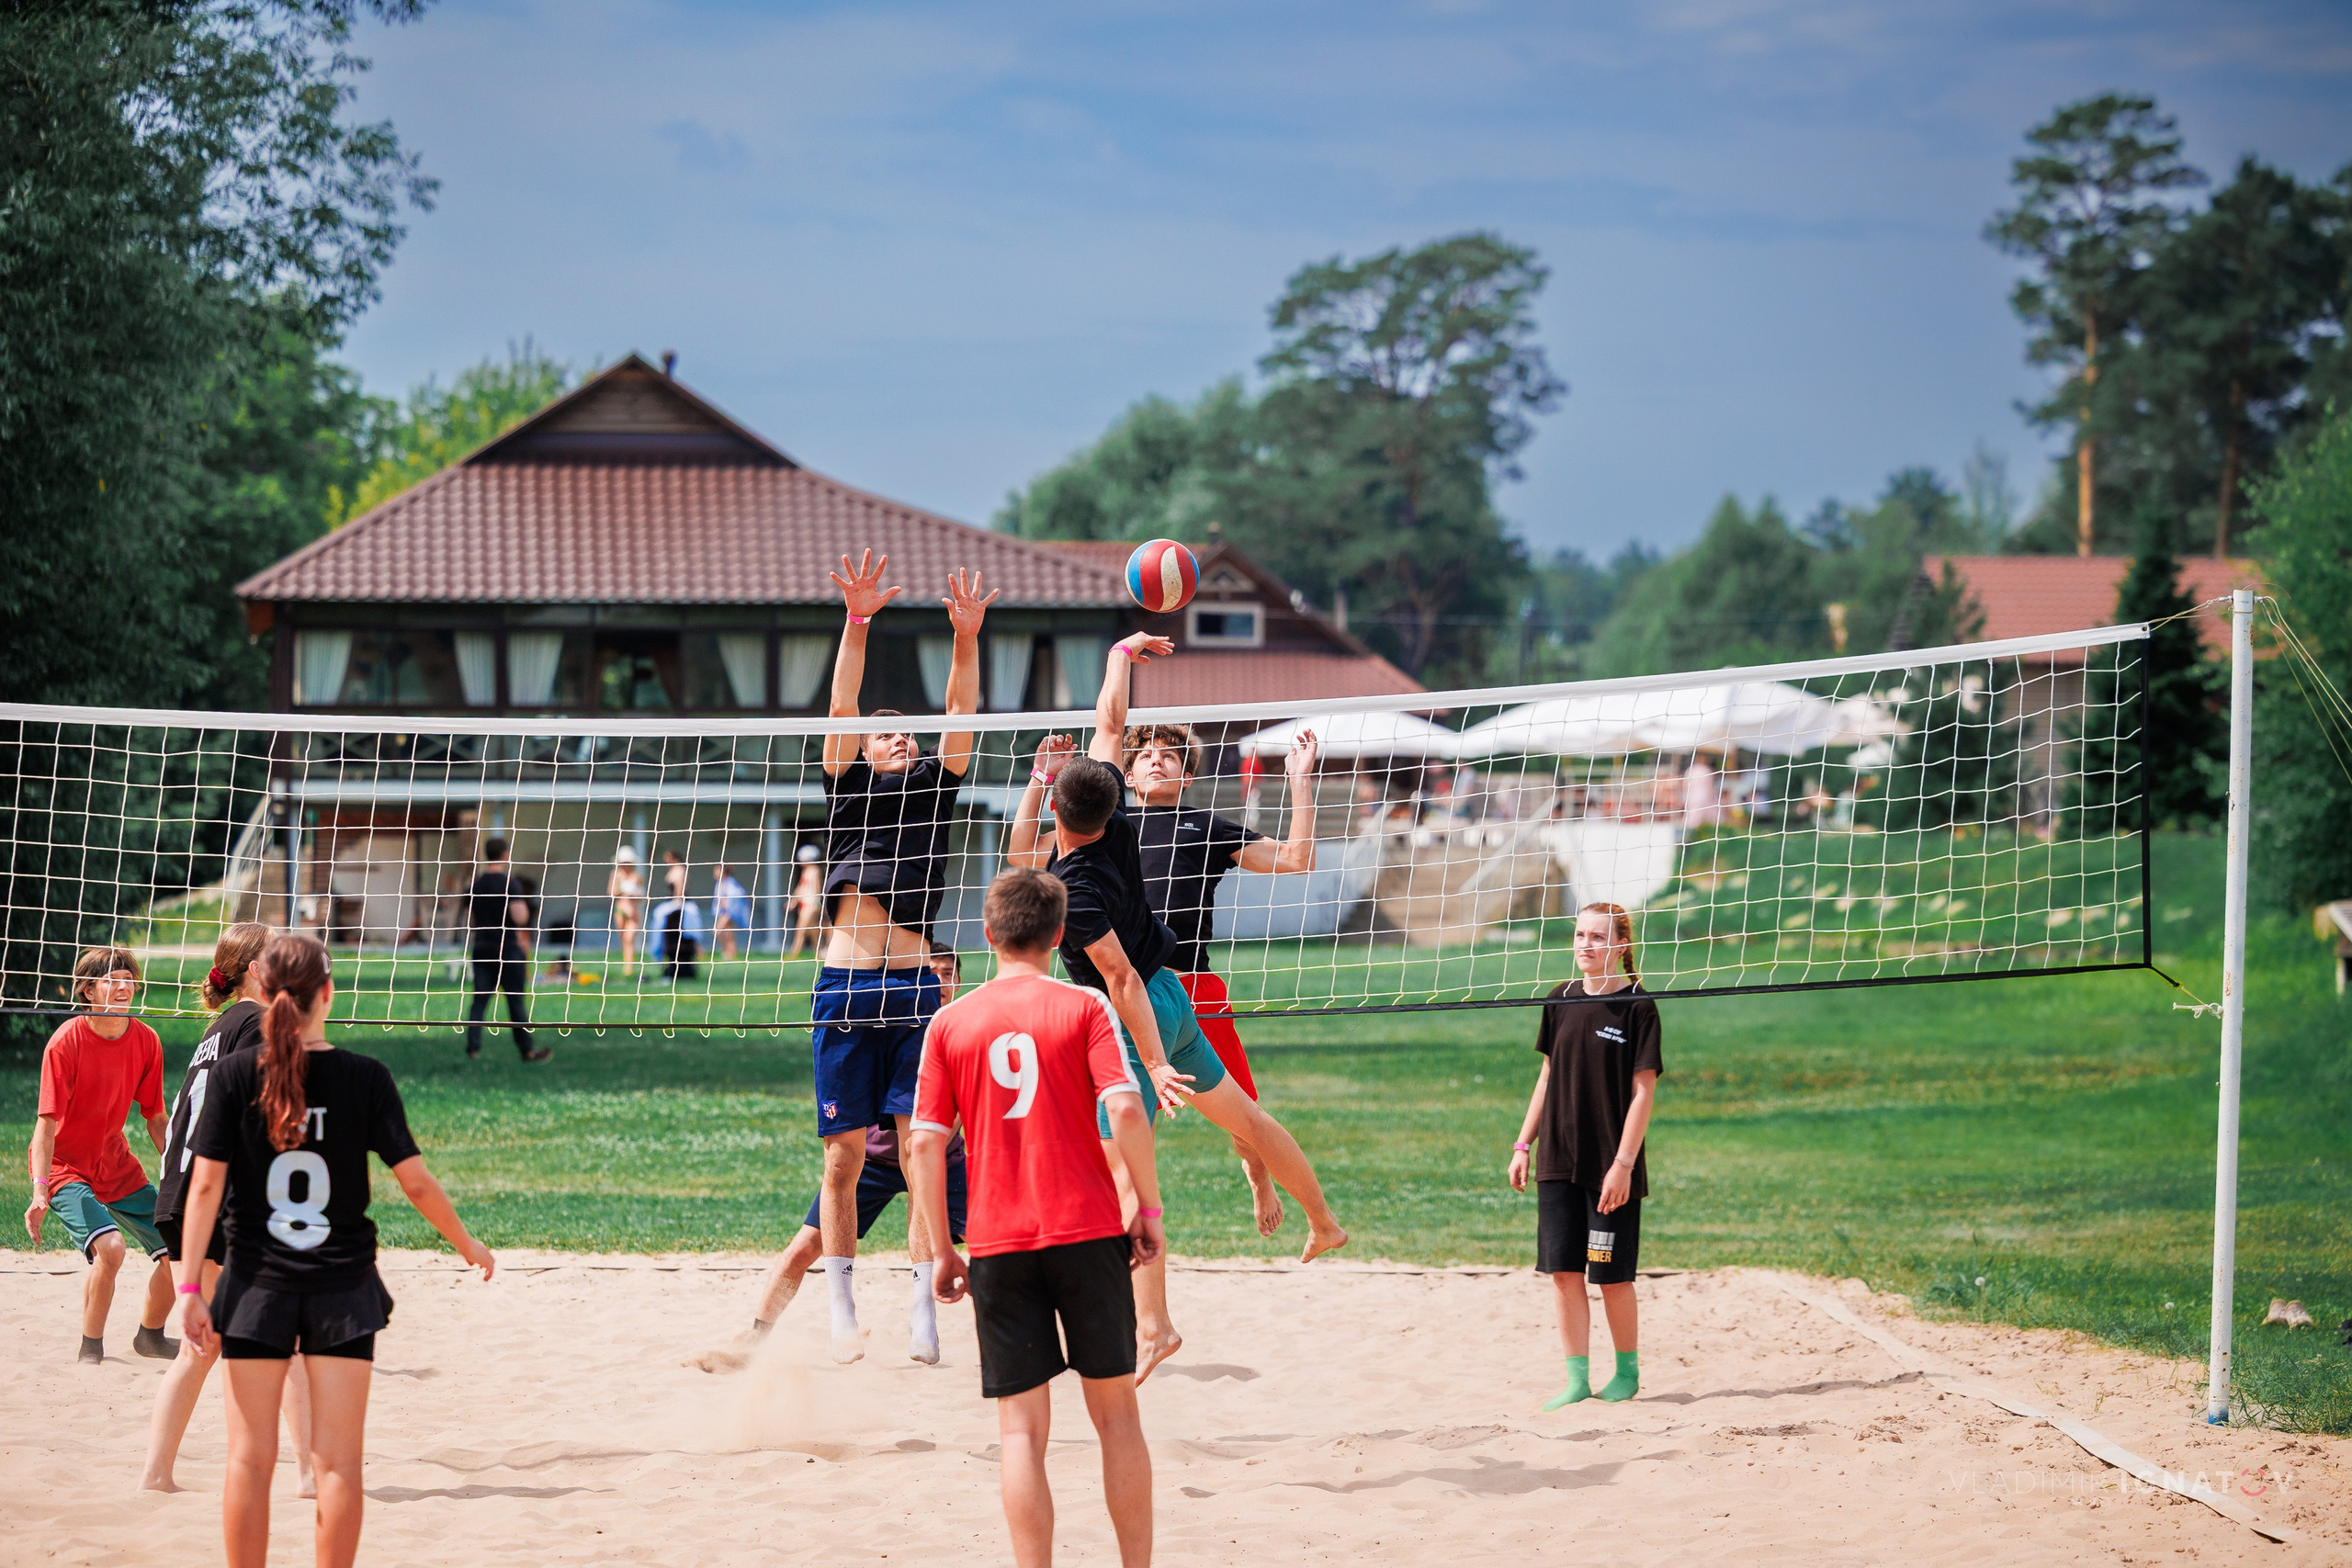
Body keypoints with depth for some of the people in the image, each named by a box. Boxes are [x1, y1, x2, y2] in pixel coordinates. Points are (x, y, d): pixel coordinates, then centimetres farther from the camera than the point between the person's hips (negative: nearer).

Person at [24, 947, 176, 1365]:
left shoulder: (146, 1041, -4)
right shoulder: (66, 1042, -21)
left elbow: (156, 1119, 6)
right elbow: (47, 1122, -23)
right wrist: (40, 1191, -33)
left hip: (117, 1166, 6)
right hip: (65, 1167, -6)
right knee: (110, 1247, -28)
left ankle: (150, 1335, 29)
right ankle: (90, 1348, -8)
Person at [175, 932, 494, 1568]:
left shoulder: (236, 1075, -6)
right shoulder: (365, 1078, -7)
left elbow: (205, 1186, -8)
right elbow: (416, 1183, -5)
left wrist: (190, 1287, -5)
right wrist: (469, 1246, 11)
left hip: (257, 1284, 0)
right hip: (342, 1287, 0)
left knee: (251, 1457, 6)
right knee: (338, 1463, 4)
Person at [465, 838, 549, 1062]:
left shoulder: (474, 886, 8)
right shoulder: (510, 884, -12)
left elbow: (470, 923, 14)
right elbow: (520, 917, -20)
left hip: (481, 949, 5)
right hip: (508, 949, -5)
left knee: (479, 1000, 5)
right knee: (516, 1001, 2)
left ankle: (473, 1046, -4)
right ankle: (527, 1050, 8)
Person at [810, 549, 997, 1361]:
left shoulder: (932, 786, 16)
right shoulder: (848, 787, 12)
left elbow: (961, 716, 4)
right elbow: (842, 709, -1)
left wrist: (966, 640, -11)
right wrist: (857, 623, -14)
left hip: (915, 984, 1)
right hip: (846, 985, -1)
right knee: (844, 1156, 1)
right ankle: (842, 1311, 7)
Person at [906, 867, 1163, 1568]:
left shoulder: (951, 1023, 4)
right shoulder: (1084, 1007, -1)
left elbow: (926, 1143, 1)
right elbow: (1126, 1110, -12)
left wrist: (942, 1249, 8)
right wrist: (1149, 1207, -2)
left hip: (998, 1245, 1)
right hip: (1088, 1229, -1)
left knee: (1021, 1428, 3)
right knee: (1116, 1412, 10)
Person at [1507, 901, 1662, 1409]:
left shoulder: (1637, 1008, -8)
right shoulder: (1562, 1001, 7)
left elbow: (1643, 1091, -10)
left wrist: (1623, 1164, -15)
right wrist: (1524, 1143, 11)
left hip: (1611, 1165, -5)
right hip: (1559, 1159, 5)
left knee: (1611, 1273, 2)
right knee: (1563, 1271, 2)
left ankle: (1627, 1371, 19)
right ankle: (1578, 1378, 9)